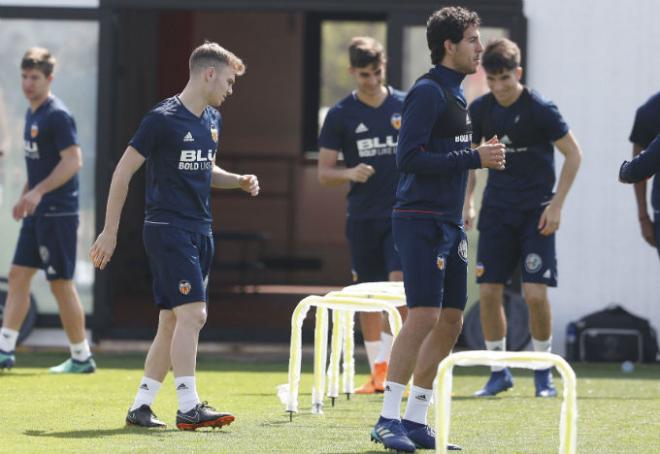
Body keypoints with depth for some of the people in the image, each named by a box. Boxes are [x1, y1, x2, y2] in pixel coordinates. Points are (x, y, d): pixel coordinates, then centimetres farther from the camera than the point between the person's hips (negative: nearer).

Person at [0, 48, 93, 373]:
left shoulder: (57, 115, -14)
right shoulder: (32, 114, 14)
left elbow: (73, 160, -21)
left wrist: (38, 191, -25)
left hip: (58, 212, -9)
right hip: (37, 212, 9)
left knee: (61, 283, -4)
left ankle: (82, 358, 5)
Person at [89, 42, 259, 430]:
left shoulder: (213, 121, 14)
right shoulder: (163, 118, -11)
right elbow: (123, 172, -7)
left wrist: (239, 181, 9)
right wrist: (110, 232, -8)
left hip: (201, 233, 8)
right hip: (168, 230, -8)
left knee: (172, 323, 8)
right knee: (193, 313, -17)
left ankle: (141, 406, 14)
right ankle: (189, 407, -17)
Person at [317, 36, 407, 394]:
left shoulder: (406, 106, 2)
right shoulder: (341, 115, 1)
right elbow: (324, 173, 3)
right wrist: (350, 173, -17)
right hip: (363, 216, 1)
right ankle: (378, 370, 14)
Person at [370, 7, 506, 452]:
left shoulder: (456, 94, 18)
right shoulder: (428, 91, -11)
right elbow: (409, 158, -19)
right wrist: (474, 157, -18)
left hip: (449, 223, 10)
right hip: (420, 220, -10)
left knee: (450, 322, 9)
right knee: (424, 315, -16)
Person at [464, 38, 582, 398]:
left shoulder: (539, 109, -11)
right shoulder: (480, 110, 2)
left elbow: (573, 154, -5)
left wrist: (556, 205, -9)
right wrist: (466, 202, 5)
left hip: (535, 212, -4)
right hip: (497, 209, 4)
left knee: (535, 293, -11)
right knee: (488, 291, -2)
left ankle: (543, 370, 7)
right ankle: (499, 371, 12)